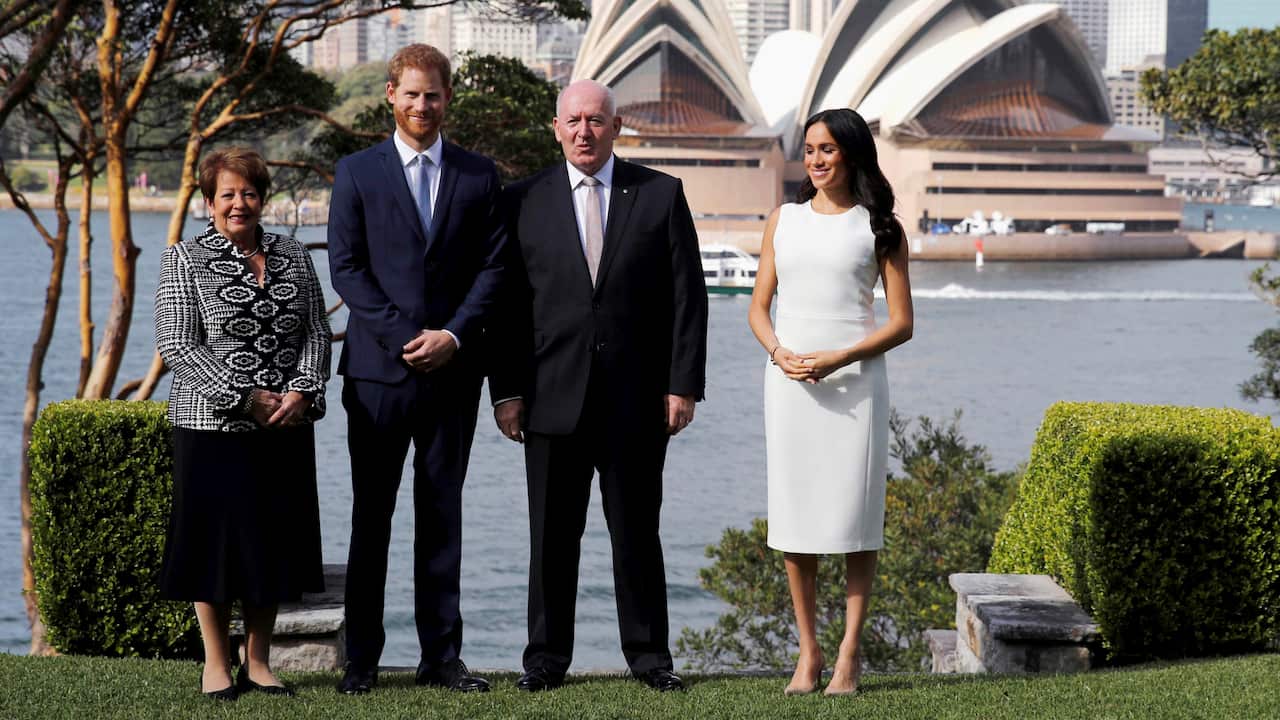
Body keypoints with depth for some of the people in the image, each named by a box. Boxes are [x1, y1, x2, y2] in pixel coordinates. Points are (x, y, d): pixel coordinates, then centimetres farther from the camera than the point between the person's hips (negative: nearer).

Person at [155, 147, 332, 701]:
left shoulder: (292, 256, 10)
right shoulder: (185, 260, -2)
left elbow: (317, 333, 8)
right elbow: (178, 346, -10)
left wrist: (302, 391, -10)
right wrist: (246, 399, -16)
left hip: (286, 427, 4)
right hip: (213, 427, -4)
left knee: (274, 540, 7)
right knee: (216, 538, 1)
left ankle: (258, 660, 18)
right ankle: (216, 663, 13)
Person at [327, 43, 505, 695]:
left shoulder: (478, 176, 9)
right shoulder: (357, 172, 4)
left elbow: (492, 267, 6)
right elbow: (345, 268, -1)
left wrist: (453, 335, -8)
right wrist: (404, 337, -10)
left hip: (451, 367, 2)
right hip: (377, 368, -1)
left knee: (442, 515, 5)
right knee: (371, 517, 1)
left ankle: (441, 654, 10)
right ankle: (361, 659, 6)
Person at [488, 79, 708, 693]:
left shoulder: (662, 195, 4)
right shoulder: (524, 202, 5)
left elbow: (687, 296, 2)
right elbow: (508, 303, 5)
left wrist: (683, 384, -4)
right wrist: (506, 390, -1)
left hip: (637, 398, 0)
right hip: (553, 397, 0)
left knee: (637, 532, 7)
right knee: (552, 534, 4)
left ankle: (648, 653, 16)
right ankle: (547, 655, 13)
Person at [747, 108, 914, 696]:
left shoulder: (879, 228, 4)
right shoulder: (784, 220, 13)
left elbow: (902, 323, 1)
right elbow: (758, 307, 13)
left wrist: (839, 358, -13)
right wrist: (780, 353, -8)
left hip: (854, 381, -3)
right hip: (789, 381, 3)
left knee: (855, 518, -2)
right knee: (794, 518, 2)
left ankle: (849, 653, 4)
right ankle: (807, 651, 11)